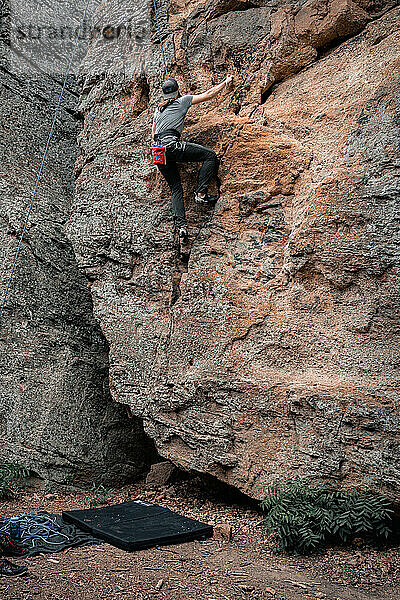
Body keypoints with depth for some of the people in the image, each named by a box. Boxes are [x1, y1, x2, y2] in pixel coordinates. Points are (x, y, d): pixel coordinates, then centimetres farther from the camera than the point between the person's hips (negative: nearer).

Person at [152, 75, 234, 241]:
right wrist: (226, 82, 27)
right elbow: (209, 94, 16)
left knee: (175, 189, 8)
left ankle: (180, 224, -7)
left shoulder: (158, 110, 28)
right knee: (210, 156, -2)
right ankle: (201, 193, -11)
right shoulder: (182, 101, 12)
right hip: (171, 145, -7)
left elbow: (153, 135, 31)